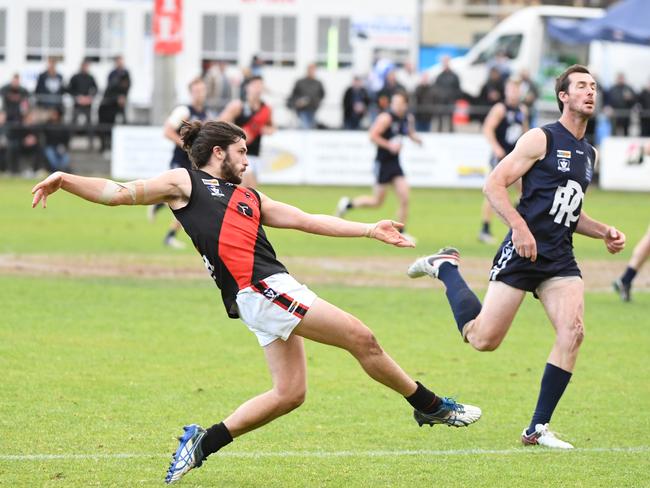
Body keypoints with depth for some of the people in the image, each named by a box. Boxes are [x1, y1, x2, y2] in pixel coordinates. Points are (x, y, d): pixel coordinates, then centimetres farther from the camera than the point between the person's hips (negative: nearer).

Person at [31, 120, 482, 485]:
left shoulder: (249, 198, 27)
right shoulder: (184, 183, 8)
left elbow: (307, 221, 28)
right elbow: (117, 194, 6)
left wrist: (370, 230, 25)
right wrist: (65, 180, -5)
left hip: (274, 294, 9)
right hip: (257, 289, -9)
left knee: (289, 393, 4)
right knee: (361, 338, -8)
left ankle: (203, 442, 11)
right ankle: (430, 406, 6)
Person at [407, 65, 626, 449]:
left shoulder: (589, 153, 18)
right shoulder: (542, 139, -5)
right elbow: (494, 184, -10)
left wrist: (603, 232, 13)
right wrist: (519, 226, -22)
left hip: (561, 259, 6)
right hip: (524, 251, -6)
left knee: (573, 331, -16)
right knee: (484, 339, -4)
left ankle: (539, 428, -7)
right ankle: (445, 267, 23)